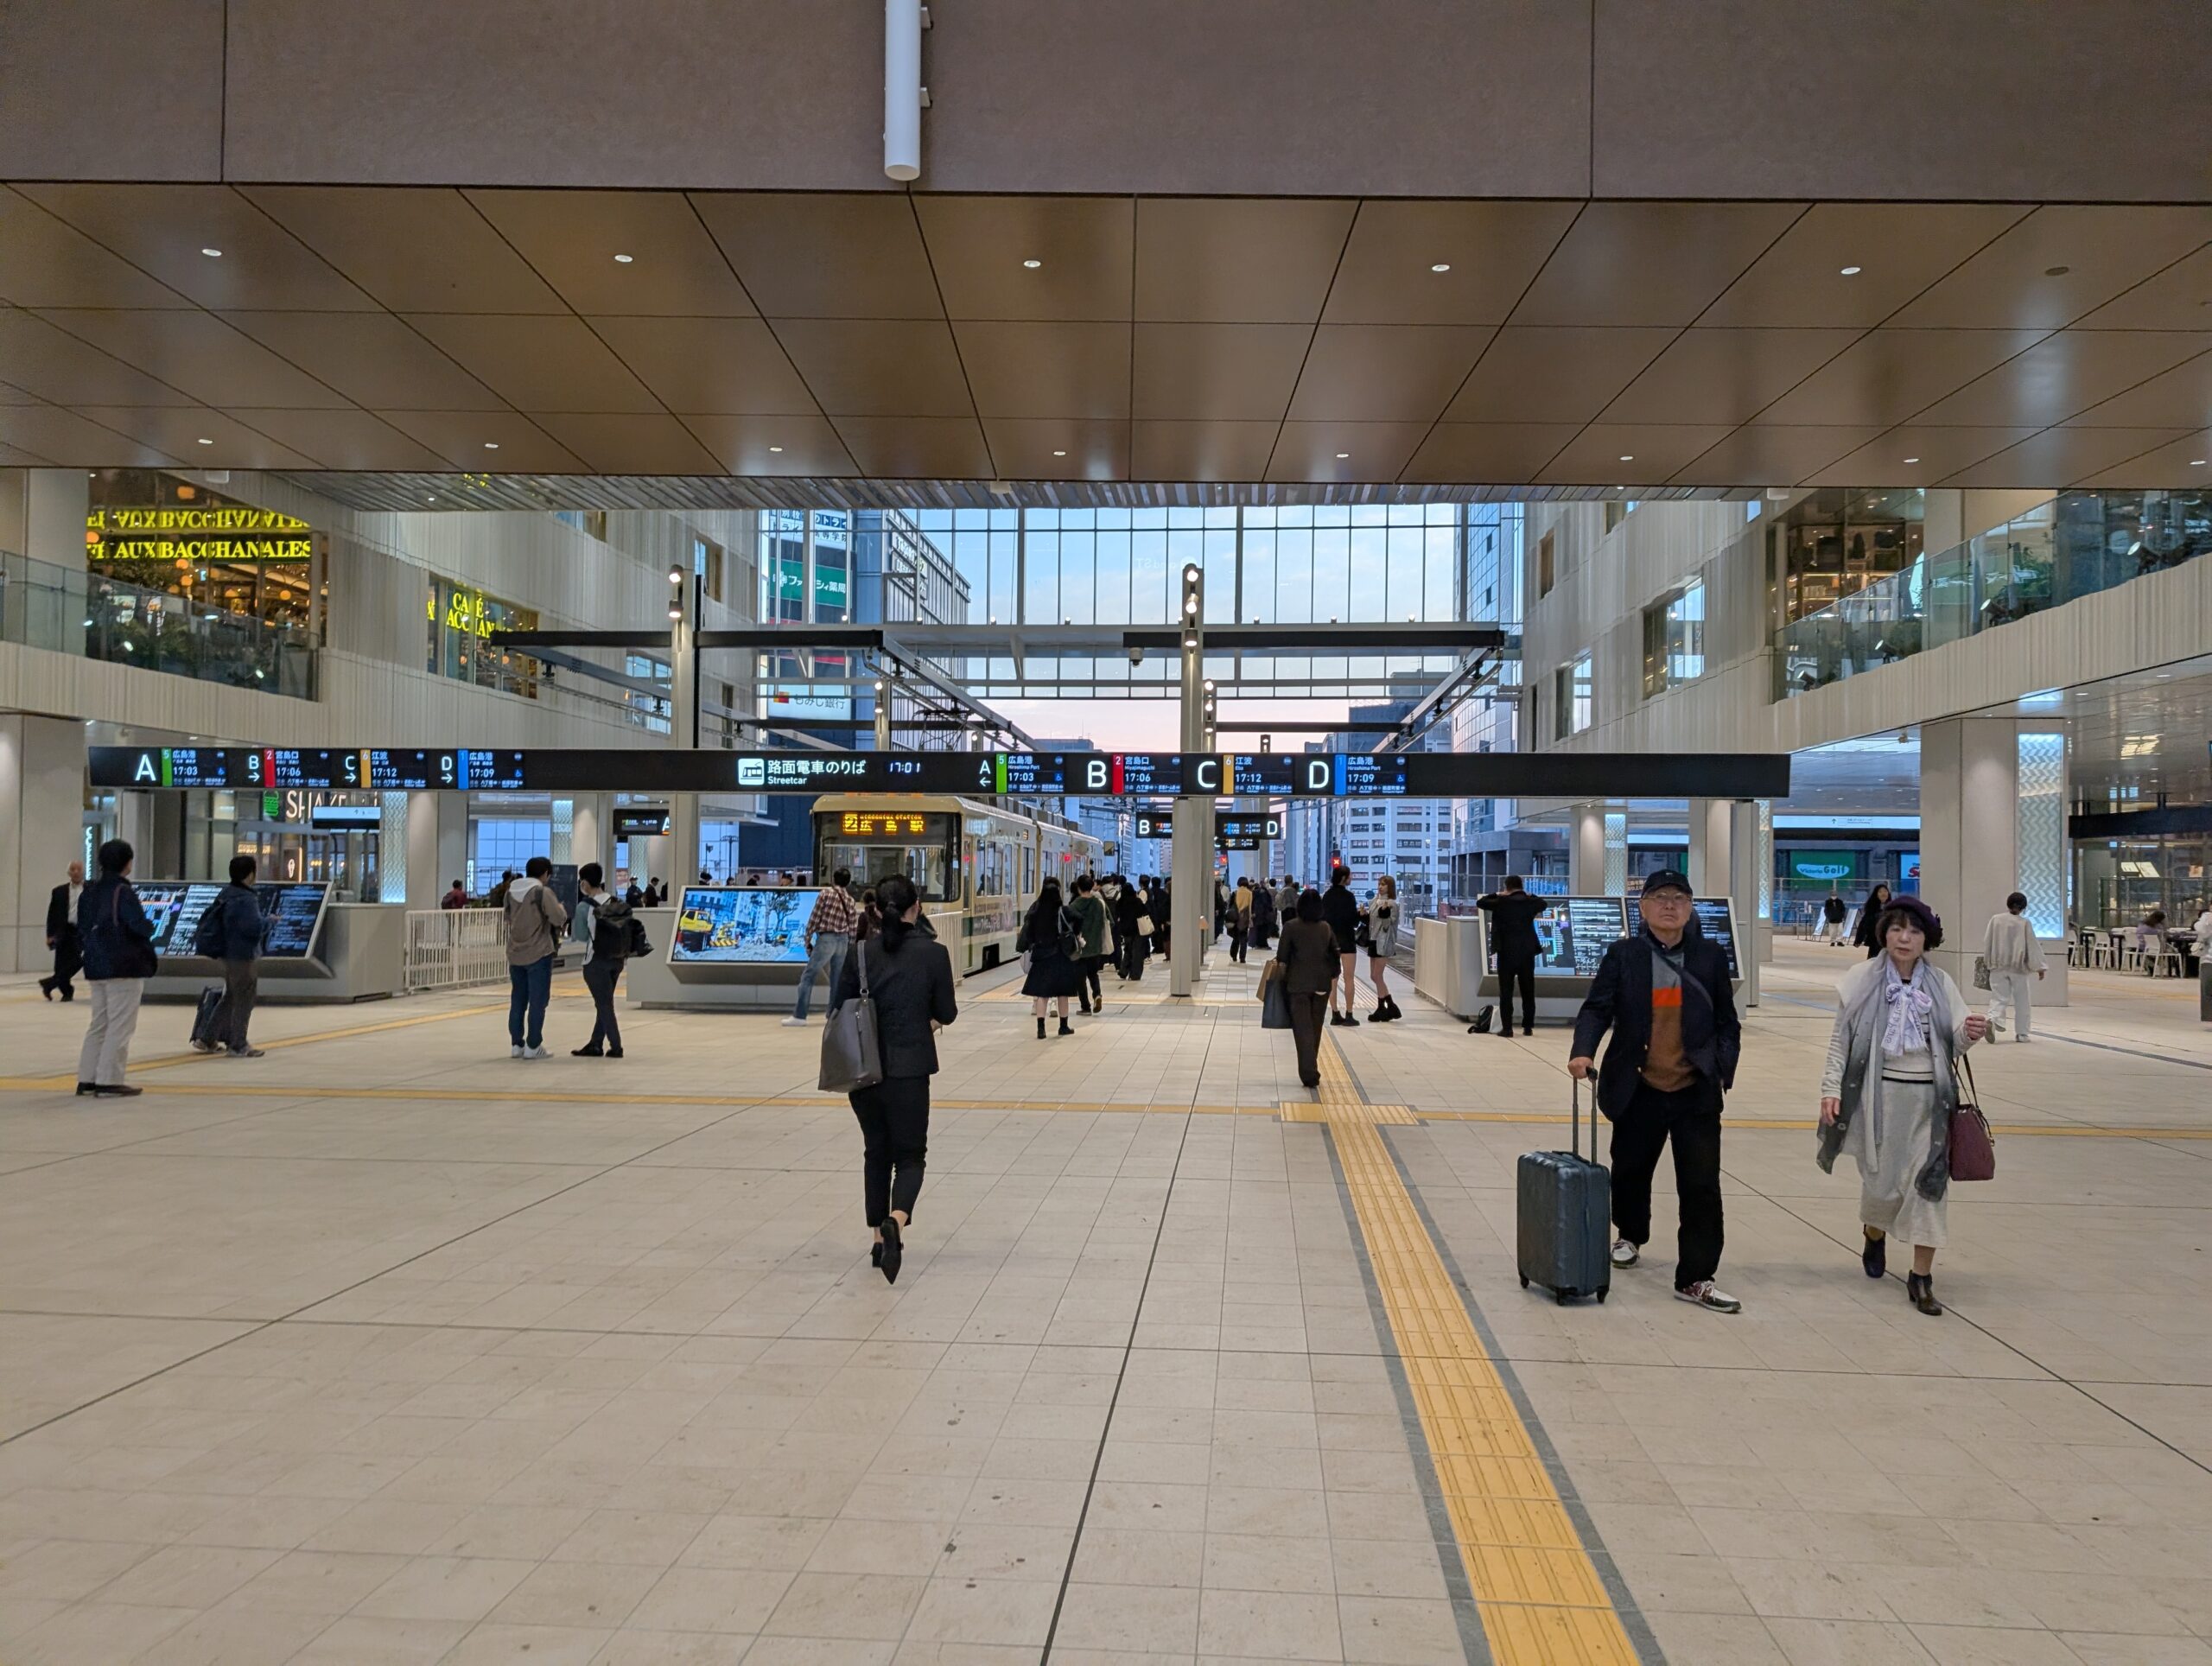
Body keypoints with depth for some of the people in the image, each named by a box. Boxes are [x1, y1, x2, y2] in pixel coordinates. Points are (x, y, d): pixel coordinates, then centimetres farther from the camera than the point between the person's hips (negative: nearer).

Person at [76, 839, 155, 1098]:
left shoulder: (90, 892, 9)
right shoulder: (123, 892, -15)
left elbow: (82, 928, 13)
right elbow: (139, 925, -22)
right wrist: (150, 927, -2)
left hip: (96, 966, 8)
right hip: (124, 967, -8)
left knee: (99, 1023, 17)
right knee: (120, 1025, -2)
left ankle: (86, 1079, 20)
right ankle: (109, 1081, -2)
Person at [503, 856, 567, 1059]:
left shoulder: (511, 891, 7)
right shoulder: (543, 892, -13)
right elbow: (559, 919, -16)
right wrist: (562, 909, 3)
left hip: (515, 954, 6)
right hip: (538, 954, -6)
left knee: (517, 1000, 13)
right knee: (538, 1001, 1)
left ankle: (516, 1044, 16)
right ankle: (533, 1046, 3)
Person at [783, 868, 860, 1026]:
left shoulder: (825, 893, -4)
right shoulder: (851, 902, 9)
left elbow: (815, 918, -6)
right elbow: (853, 930, 8)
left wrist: (807, 940, 2)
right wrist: (850, 951, 16)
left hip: (826, 939, -5)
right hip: (843, 941, 5)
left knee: (808, 977, -2)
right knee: (837, 979, 11)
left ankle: (799, 1015, -6)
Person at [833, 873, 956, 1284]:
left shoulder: (861, 954, -1)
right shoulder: (933, 953, -8)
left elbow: (841, 1009, 4)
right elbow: (946, 1013, -2)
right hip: (909, 1069, -3)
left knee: (877, 1152, 19)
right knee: (910, 1154, 6)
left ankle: (881, 1237, 22)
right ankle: (896, 1221, -21)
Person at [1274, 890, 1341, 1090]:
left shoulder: (1291, 927, -7)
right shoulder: (1326, 927, 4)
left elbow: (1282, 957, -6)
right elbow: (1335, 954, 7)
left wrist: (1282, 977, 9)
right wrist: (1333, 976, 17)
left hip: (1298, 984, -4)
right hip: (1322, 984, 4)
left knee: (1303, 1028, -2)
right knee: (1316, 1027, 16)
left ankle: (1309, 1073, -11)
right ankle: (1311, 1069, 26)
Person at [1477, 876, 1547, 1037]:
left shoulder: (1502, 902, -6)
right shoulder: (1530, 902, 3)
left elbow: (1480, 902, 5)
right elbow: (1544, 904, 25)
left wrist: (1497, 895, 13)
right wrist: (1530, 895, 29)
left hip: (1507, 953, -3)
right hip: (1527, 952, 3)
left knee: (1506, 992, 0)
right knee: (1528, 992, 10)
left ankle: (1507, 1028, -4)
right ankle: (1528, 1027, 13)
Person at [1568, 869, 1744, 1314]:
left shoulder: (1710, 956, 2)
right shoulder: (1623, 955, -1)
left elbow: (1727, 1023, 7)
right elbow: (1596, 1008, -7)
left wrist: (1722, 1072, -2)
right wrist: (1583, 1051, -24)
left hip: (1696, 1093, 0)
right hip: (1639, 1090, 0)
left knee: (1702, 1186, -4)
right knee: (1630, 1171, 18)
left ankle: (1695, 1278, 4)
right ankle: (1630, 1236, 46)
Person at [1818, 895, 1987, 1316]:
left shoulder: (1940, 983, 2)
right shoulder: (1864, 979, -4)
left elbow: (1954, 1043, 3)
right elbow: (1841, 1038, -1)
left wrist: (1969, 1034, -20)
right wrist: (1832, 1088, -7)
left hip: (1929, 1099, 2)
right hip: (1879, 1095, -1)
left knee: (1928, 1183, 0)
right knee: (1881, 1182, 8)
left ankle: (1921, 1278, 8)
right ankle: (1874, 1236, 42)